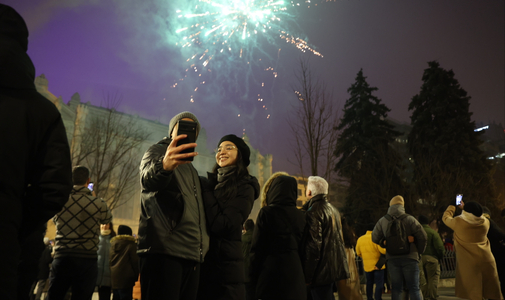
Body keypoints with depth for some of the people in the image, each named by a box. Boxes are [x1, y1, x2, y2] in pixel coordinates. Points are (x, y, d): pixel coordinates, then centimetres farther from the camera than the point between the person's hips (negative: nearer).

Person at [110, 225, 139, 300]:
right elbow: (135, 262, -5)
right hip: (126, 279, -6)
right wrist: (136, 276, 3)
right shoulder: (131, 245, -3)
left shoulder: (112, 244, 13)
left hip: (113, 278, 6)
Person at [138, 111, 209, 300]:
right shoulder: (157, 152, 5)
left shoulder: (190, 169, 28)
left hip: (193, 255, 7)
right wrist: (164, 166, -43)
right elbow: (148, 181, -19)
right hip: (163, 250, -7)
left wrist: (202, 247, 12)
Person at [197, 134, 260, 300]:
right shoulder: (211, 183, 12)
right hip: (201, 261, 6)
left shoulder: (244, 188, -7)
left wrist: (206, 191, -11)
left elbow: (221, 225, -18)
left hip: (225, 264, -6)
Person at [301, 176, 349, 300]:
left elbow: (313, 246, -19)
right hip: (336, 268, 9)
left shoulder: (313, 212, -14)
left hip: (321, 271, -9)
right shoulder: (333, 209, 15)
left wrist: (307, 276, -16)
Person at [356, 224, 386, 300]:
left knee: (369, 283, 17)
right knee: (379, 284, 0)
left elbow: (358, 253, 11)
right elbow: (383, 250, -21)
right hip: (378, 265, -5)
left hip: (367, 266, 5)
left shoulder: (360, 239, 2)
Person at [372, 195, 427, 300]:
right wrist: (419, 251, 7)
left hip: (392, 258, 2)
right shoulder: (409, 219, -6)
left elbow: (375, 238, 5)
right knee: (414, 288, 4)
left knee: (396, 288, 8)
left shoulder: (382, 221, 3)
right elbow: (422, 236, -8)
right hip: (409, 257, -2)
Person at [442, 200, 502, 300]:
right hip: (487, 260, 4)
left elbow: (445, 218, 11)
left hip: (469, 262, -4)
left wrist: (452, 206, 24)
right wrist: (464, 207, 34)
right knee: (492, 292, 13)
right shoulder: (485, 222, 3)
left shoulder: (458, 222, -8)